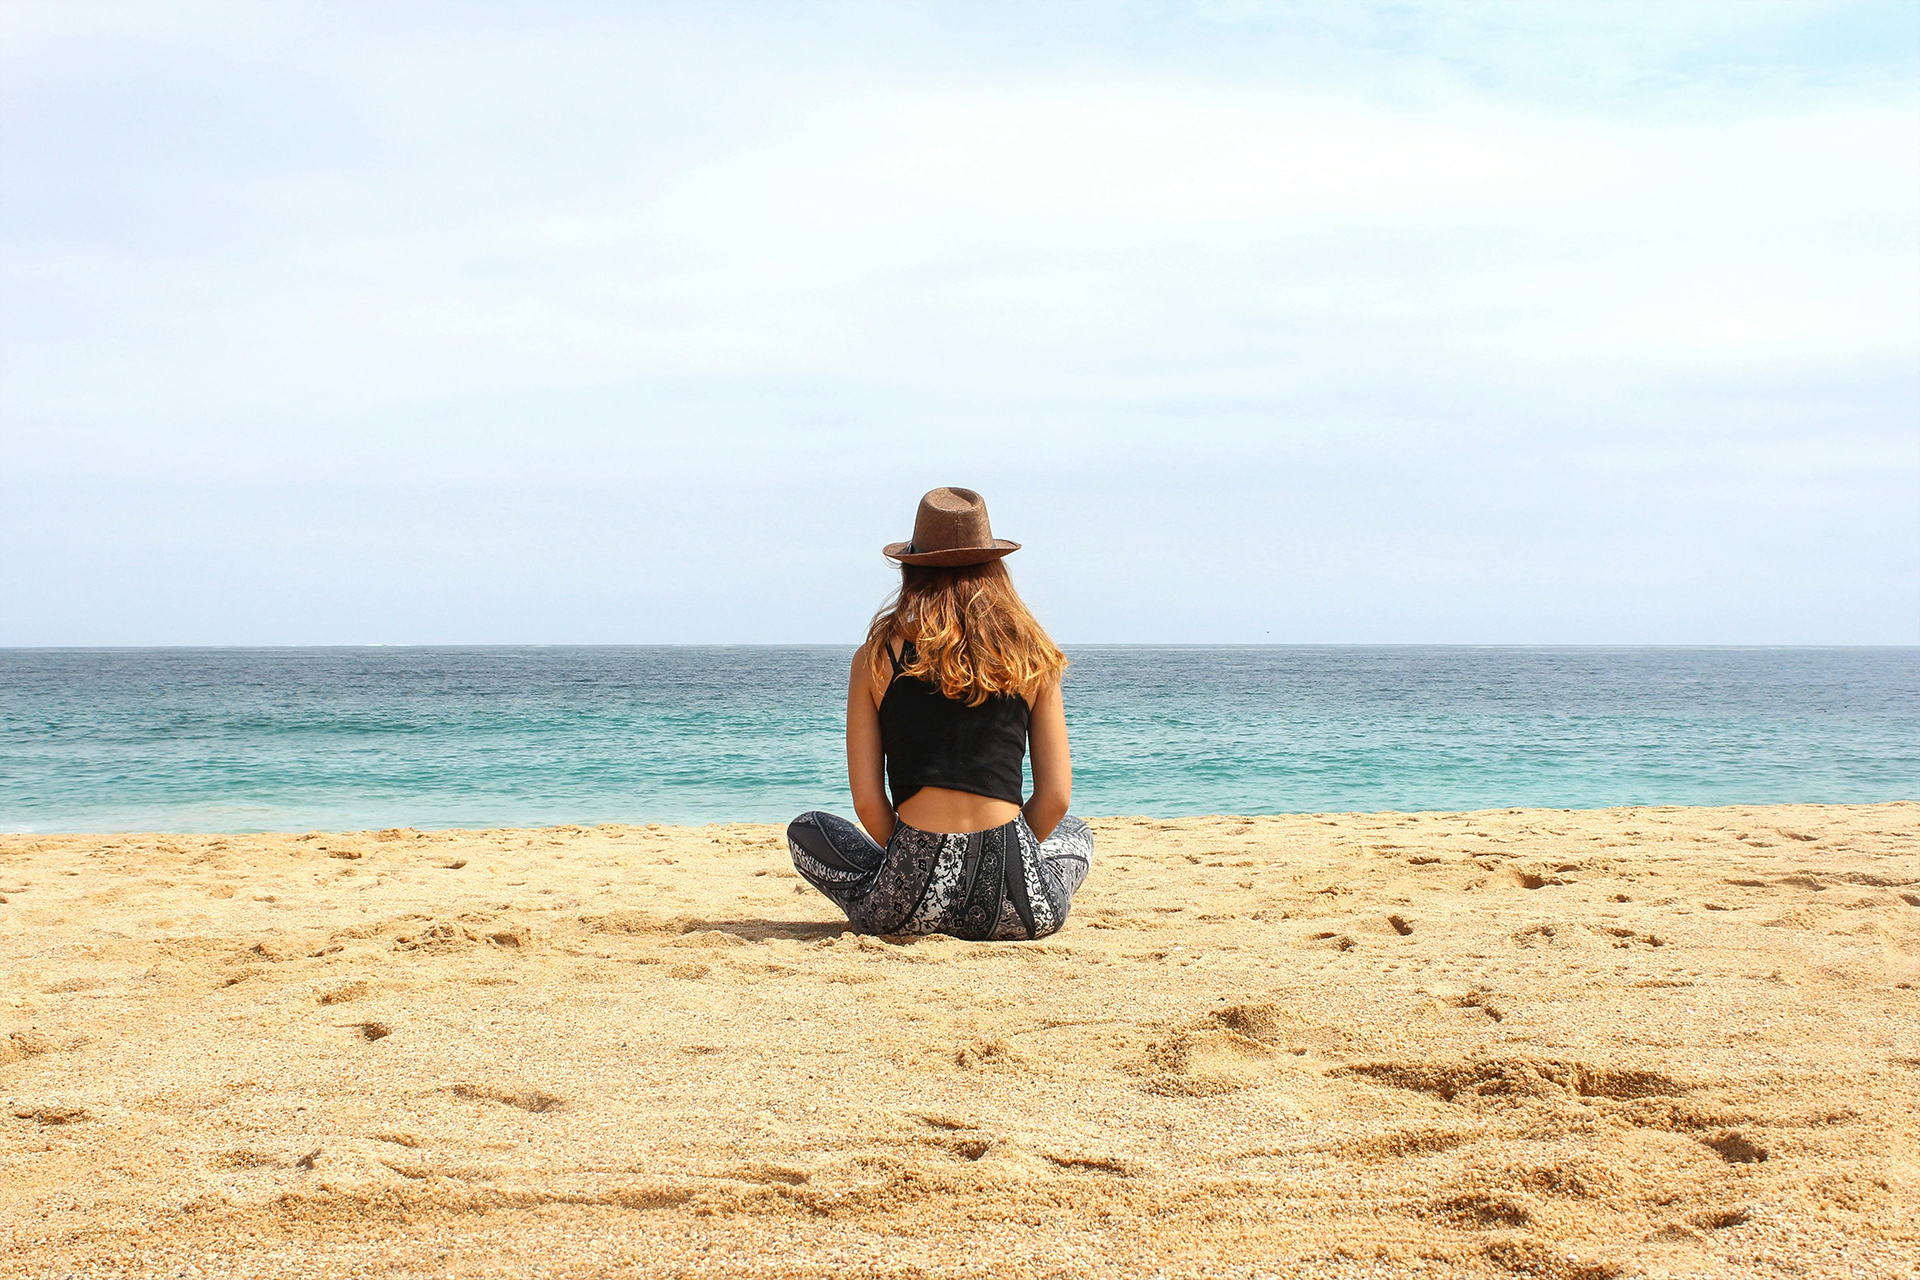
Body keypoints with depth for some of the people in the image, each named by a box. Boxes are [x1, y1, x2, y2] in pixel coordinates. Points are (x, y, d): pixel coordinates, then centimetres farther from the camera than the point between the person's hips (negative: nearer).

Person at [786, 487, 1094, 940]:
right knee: (1075, 833, 37)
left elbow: (867, 801, 2)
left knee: (806, 830, 30)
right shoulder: (1032, 656, 5)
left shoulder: (877, 657, 2)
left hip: (911, 902, 0)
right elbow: (1056, 798, 5)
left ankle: (900, 912, 13)